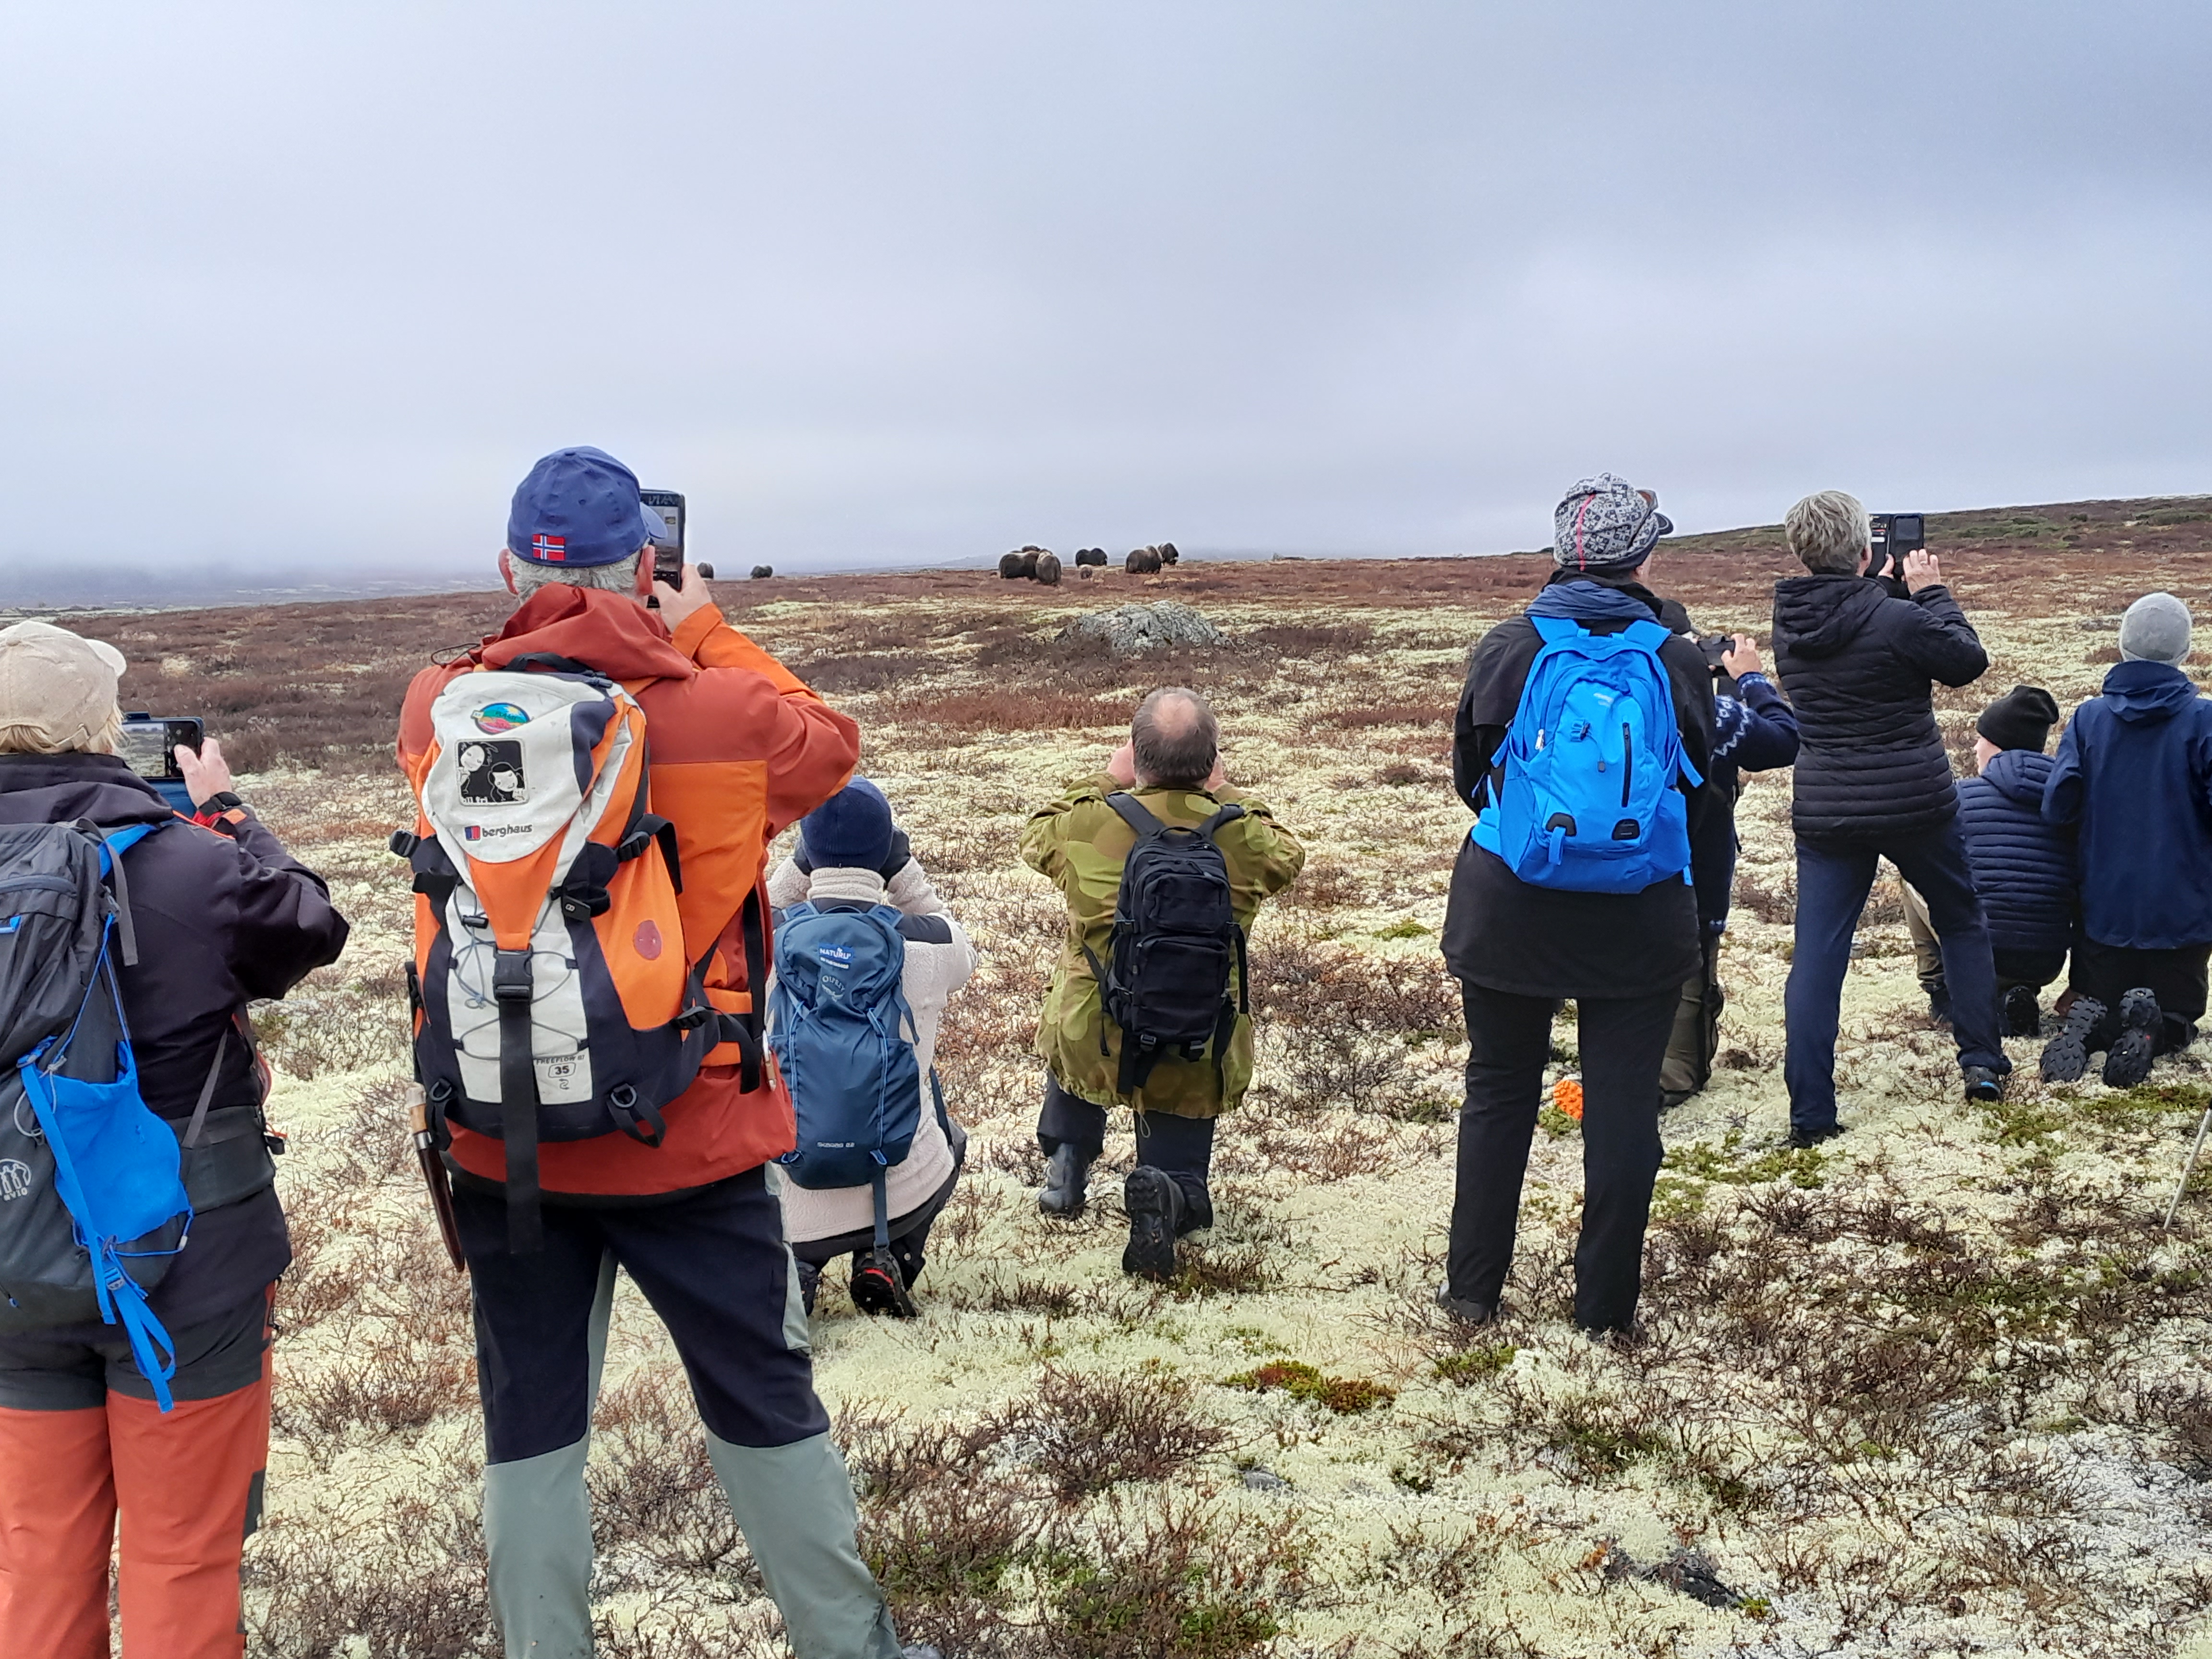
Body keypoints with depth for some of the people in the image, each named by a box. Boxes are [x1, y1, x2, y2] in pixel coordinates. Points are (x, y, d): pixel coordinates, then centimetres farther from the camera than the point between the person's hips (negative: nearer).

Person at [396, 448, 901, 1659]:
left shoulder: (438, 716, -8)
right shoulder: (725, 717, -15)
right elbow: (832, 743, 8)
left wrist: (547, 628, 20)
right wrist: (706, 634, 14)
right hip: (689, 1143, -2)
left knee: (530, 1424, 15)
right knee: (764, 1408, 14)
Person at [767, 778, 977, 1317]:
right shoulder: (926, 945, -11)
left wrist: (798, 867, 13)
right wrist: (904, 870, 10)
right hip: (902, 1188, 0)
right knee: (949, 1140, 36)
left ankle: (792, 1271, 7)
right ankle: (889, 1259, 15)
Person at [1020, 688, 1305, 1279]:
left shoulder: (1089, 822, -11)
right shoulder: (1244, 835, -10)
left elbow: (1036, 840, 13)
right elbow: (1288, 857, 15)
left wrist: (1104, 781, 20)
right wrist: (1224, 795, 21)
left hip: (1092, 1048, 1)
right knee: (1183, 1182, 19)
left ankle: (1066, 1162, 31)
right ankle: (1169, 1194, -16)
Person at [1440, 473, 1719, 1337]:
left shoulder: (1504, 649, -6)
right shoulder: (1679, 660, -6)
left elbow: (1469, 777, 6)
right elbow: (1700, 797, 6)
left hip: (1509, 911, 1)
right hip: (1639, 923, -1)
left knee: (1499, 1089, 15)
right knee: (1623, 1103, 8)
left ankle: (1473, 1287, 23)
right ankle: (1605, 1305, 17)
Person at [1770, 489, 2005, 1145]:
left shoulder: (1788, 626, -1)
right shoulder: (1895, 620, -19)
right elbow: (1968, 660, -3)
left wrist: (1897, 596, 14)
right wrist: (1932, 591, 5)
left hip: (1824, 814, 3)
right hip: (1918, 807, -3)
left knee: (1816, 956, 3)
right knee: (1963, 924, 21)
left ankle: (1810, 1113, -1)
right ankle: (1982, 1064, 25)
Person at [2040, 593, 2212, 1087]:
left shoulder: (2089, 717, -4)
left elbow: (2058, 805, -10)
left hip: (2104, 905, 2)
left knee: (2094, 1001, 19)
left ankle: (2091, 1025, -18)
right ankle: (2148, 1030, -21)